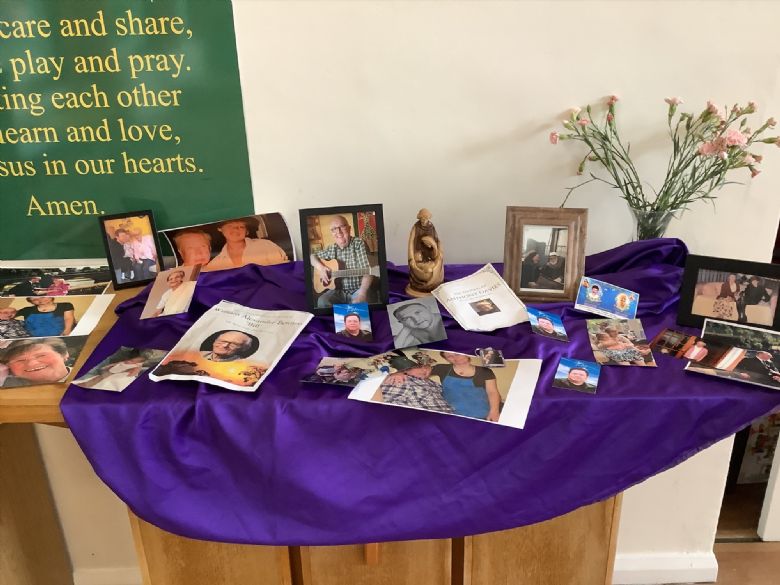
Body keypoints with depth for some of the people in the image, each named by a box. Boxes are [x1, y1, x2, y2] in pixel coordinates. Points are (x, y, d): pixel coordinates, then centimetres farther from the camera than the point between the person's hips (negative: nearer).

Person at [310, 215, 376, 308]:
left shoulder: (359, 244, -7)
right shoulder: (331, 249, 9)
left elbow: (367, 272, -18)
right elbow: (312, 256, 23)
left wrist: (362, 294, -34)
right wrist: (320, 267, -1)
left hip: (358, 290, -5)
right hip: (339, 291, 5)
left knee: (358, 304, -37)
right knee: (322, 302, -24)